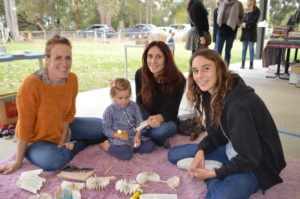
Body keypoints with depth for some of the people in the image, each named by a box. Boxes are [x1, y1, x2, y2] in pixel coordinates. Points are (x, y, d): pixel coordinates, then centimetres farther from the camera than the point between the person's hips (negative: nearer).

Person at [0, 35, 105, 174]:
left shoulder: (72, 79, -15)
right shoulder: (31, 84, -30)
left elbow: (69, 113, -2)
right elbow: (25, 126, -22)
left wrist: (62, 141, -6)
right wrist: (18, 162, -14)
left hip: (63, 129, 5)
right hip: (37, 138, -4)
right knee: (53, 161, -33)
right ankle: (77, 144, -3)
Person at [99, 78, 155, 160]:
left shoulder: (134, 106, 2)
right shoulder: (109, 110, -7)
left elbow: (139, 122, 4)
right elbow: (106, 129, -5)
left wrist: (137, 136, -13)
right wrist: (119, 136, -21)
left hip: (133, 136, 5)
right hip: (118, 138, -4)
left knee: (150, 146, -12)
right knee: (126, 155, -29)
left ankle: (129, 147, -2)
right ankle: (107, 146, -5)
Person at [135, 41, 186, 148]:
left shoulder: (178, 79, -19)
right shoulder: (140, 74, -12)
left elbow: (172, 110, -17)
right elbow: (140, 103, -10)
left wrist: (159, 118, -41)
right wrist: (149, 120, -32)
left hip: (167, 120, -2)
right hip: (146, 118, 3)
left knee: (162, 130, -37)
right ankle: (156, 139, -9)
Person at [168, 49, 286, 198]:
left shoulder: (239, 105, -32)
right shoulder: (211, 94, -4)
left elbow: (249, 159, -25)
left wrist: (213, 173, -16)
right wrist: (201, 151, -14)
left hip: (256, 164, -8)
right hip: (231, 151, 9)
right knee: (174, 154, 6)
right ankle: (217, 181, -4)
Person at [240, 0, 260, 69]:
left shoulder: (257, 10, 2)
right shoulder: (247, 11, 19)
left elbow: (254, 21, -8)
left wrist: (246, 24, -12)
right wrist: (243, 24, -3)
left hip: (252, 31, -5)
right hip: (245, 31, 5)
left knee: (251, 48, -4)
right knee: (244, 48, 2)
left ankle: (251, 64, -1)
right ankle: (243, 64, 3)